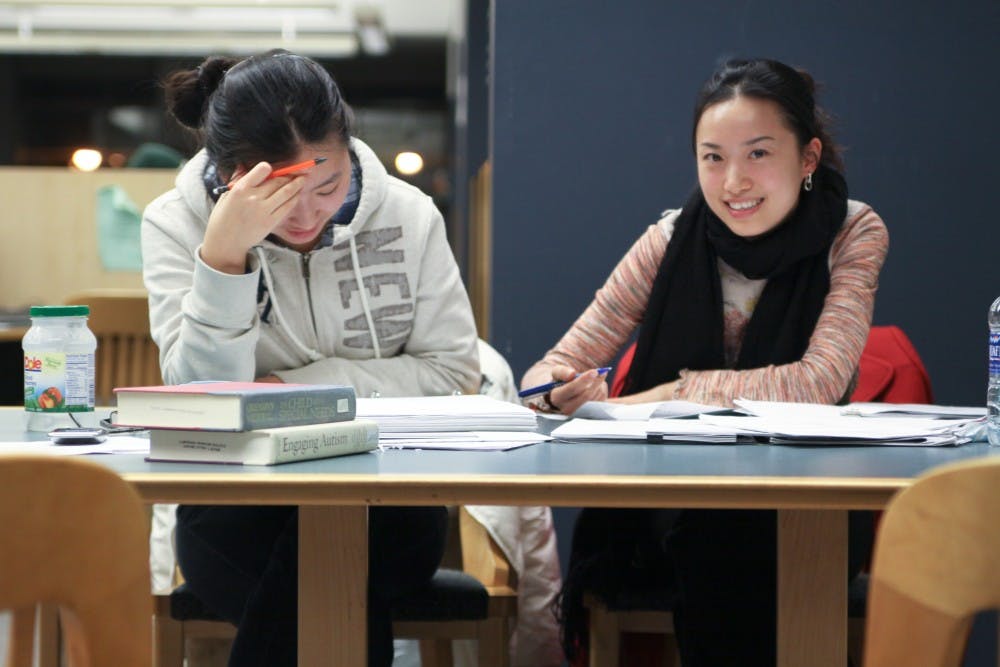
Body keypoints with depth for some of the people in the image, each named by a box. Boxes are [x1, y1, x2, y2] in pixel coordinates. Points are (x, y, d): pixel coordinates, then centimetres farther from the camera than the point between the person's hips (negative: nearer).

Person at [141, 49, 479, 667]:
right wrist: (223, 253, -25)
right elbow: (202, 396, -12)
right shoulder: (176, 223, -4)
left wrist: (298, 384, -10)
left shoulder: (406, 214, -1)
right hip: (234, 505, -2)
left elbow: (455, 370, -1)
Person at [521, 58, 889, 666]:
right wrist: (560, 389, -25)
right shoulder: (674, 239, -1)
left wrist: (678, 392, -21)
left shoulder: (853, 235, -3)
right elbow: (554, 367, -1)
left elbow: (821, 381, -16)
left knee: (736, 537, -35)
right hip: (675, 498, 1)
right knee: (708, 536, -34)